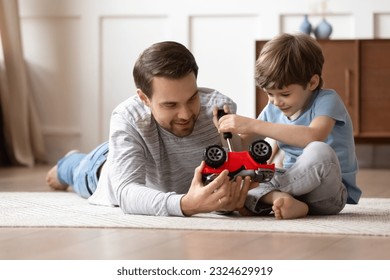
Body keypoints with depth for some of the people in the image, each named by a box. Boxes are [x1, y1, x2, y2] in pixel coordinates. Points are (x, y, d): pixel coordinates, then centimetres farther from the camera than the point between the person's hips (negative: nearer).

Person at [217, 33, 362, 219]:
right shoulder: (273, 110, 8)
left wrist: (253, 125, -35)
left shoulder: (327, 100, -12)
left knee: (319, 151, -38)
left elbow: (314, 137, -33)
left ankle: (264, 199, -22)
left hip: (330, 192, -6)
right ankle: (280, 198, -34)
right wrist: (229, 131, -13)